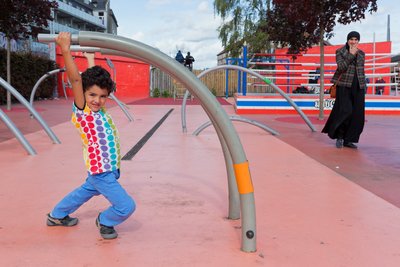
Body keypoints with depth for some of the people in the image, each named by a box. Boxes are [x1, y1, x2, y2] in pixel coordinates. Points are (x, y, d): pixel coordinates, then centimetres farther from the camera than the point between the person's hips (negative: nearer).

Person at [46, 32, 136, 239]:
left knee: (85, 191, 31)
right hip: (101, 172, -9)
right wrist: (65, 49, -32)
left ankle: (57, 215, 52)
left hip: (108, 170, 9)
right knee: (126, 207, -8)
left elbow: (93, 78, 18)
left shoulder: (99, 110, 2)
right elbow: (76, 79, -30)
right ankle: (105, 221, 22)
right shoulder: (81, 111, -18)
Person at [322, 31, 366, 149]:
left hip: (358, 86, 5)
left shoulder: (361, 53, 13)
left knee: (357, 114, 1)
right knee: (345, 111, -13)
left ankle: (348, 139, 10)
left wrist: (364, 87, 14)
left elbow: (362, 71, 17)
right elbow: (341, 67, -13)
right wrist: (351, 55, -15)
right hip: (344, 85, -5)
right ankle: (339, 136, 7)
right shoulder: (340, 52, 1)